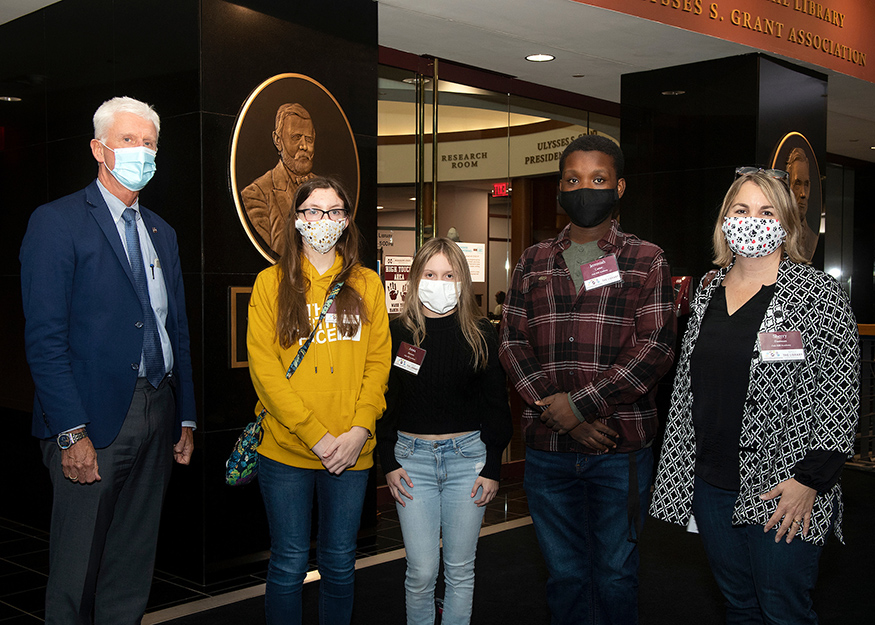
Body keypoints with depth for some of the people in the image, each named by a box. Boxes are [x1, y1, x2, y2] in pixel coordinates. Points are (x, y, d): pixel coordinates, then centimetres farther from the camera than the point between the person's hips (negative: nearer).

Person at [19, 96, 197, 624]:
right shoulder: (56, 222, -5)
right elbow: (45, 338, -11)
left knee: (133, 570, 14)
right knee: (76, 571, 4)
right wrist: (72, 434, -17)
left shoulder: (162, 233, 16)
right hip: (94, 421, -6)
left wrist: (186, 420, 13)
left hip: (158, 417, 6)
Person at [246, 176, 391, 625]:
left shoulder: (367, 285, 9)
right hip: (286, 448, -2)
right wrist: (315, 435, -13)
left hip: (352, 451, 2)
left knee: (340, 563, 12)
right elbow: (263, 366, -6)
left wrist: (360, 429, -9)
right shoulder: (271, 283, 1)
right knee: (290, 563, 6)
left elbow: (378, 361, 5)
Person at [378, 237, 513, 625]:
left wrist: (492, 467, 0)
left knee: (460, 569, 9)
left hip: (468, 455, 1)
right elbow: (383, 402, 4)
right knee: (421, 571, 1)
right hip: (413, 456, 0)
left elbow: (496, 404, 4)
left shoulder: (480, 334, 3)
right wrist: (389, 463, -2)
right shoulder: (397, 332, 2)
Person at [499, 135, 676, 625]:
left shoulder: (647, 261, 1)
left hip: (622, 448, -2)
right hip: (547, 450, 3)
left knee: (616, 574, 10)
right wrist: (556, 409, -11)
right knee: (565, 573, 14)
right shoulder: (534, 262, 10)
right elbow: (513, 342, 3)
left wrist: (580, 404, -15)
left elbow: (657, 345, -9)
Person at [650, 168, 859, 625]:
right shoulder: (708, 292, 10)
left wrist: (810, 480, -16)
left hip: (783, 489, -5)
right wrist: (677, 474, 12)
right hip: (710, 485, 5)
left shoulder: (818, 294, -7)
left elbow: (839, 393, -11)